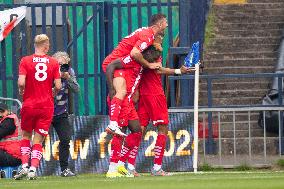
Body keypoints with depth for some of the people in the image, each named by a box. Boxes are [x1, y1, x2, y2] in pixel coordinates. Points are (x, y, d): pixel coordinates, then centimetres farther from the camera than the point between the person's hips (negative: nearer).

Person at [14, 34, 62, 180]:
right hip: (46, 106, 0)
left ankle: (25, 166, 3)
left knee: (26, 136, 17)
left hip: (29, 104, 0)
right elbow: (58, 86, -4)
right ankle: (33, 169, -7)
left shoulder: (25, 61, -4)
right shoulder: (53, 63, -1)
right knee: (38, 140, 5)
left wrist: (21, 91, 7)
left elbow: (21, 82, -14)